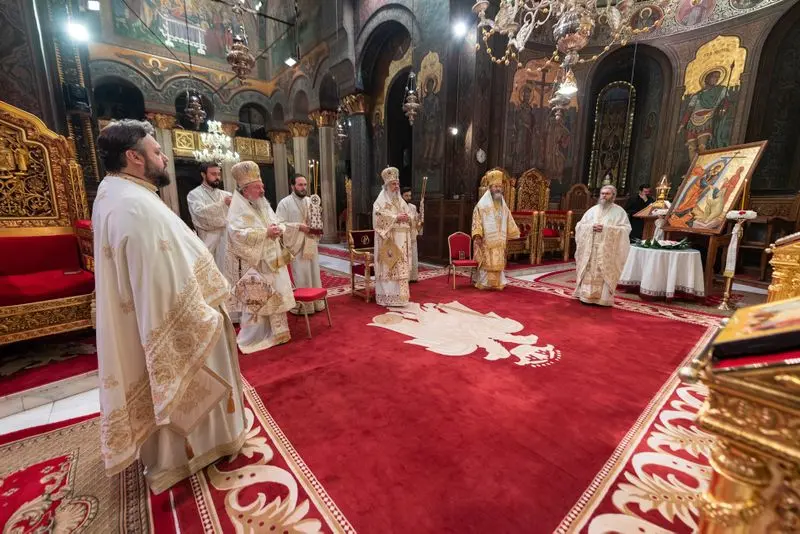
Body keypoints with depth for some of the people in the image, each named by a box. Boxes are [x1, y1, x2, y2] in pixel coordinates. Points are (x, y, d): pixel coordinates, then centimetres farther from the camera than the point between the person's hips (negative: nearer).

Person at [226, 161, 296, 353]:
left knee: (276, 296, 11)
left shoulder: (263, 204, 14)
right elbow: (239, 234, -21)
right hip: (255, 263, -7)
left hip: (273, 260, 7)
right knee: (257, 300, -2)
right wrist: (265, 233, -23)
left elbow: (278, 223, 16)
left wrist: (279, 229, -7)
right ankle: (254, 337, 12)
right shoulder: (238, 208, -9)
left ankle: (275, 332, 24)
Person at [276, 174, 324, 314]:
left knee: (314, 274, 11)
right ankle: (301, 305, 10)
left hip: (311, 244, 6)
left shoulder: (310, 201, 12)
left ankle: (316, 303, 23)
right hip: (296, 245, -6)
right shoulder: (285, 203, -6)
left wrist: (317, 228, -2)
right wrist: (299, 226, -20)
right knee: (301, 276, -3)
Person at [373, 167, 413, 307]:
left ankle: (399, 294, 14)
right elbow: (380, 217, -16)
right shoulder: (381, 201, -2)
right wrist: (396, 218, -19)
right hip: (388, 239, -7)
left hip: (401, 239, 7)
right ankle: (388, 296, -2)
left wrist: (407, 217, -6)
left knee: (401, 267, 6)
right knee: (389, 267, -7)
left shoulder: (401, 200, 19)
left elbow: (410, 214, 17)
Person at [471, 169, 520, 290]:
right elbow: (476, 220, -10)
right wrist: (477, 235, -20)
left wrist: (514, 232, 24)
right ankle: (483, 283, 5)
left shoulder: (503, 204, 14)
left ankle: (496, 283, 16)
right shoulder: (482, 203, -5)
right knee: (486, 262, -4)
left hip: (499, 239, 6)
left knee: (498, 262, 8)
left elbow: (508, 220, 22)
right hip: (486, 239, -6)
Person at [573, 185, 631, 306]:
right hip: (590, 249, 3)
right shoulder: (593, 209, 11)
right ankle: (587, 295, 11)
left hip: (607, 251, -3)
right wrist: (591, 227, -11)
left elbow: (626, 228, -7)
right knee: (589, 272, 3)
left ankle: (603, 298, 6)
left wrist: (606, 228, -17)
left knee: (604, 274, -2)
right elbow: (579, 225, 8)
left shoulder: (619, 211, 3)